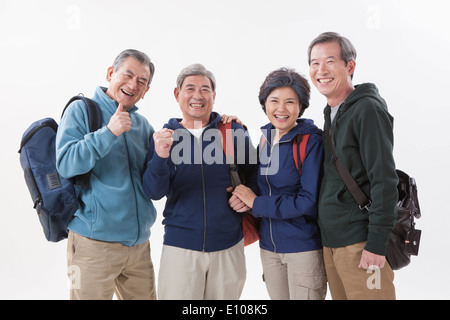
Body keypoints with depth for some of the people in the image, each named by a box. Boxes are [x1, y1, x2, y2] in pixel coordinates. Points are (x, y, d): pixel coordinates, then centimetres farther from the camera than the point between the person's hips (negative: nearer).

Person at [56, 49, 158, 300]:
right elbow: (66, 164, -15)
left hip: (139, 243, 5)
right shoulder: (82, 110, -2)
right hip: (94, 242, -5)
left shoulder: (143, 125, 11)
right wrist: (109, 133, -23)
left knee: (145, 296, 13)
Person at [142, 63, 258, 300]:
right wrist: (160, 157, -27)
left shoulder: (234, 132, 1)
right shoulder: (164, 137, 1)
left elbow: (255, 172, 13)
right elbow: (154, 192, -9)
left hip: (229, 246, 1)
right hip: (180, 247, -1)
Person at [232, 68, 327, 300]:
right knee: (277, 297, 17)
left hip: (304, 247, -6)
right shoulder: (266, 137, 6)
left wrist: (256, 203, -15)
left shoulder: (311, 141, -14)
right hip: (269, 246, 6)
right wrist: (243, 196, -3)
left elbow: (309, 201, -19)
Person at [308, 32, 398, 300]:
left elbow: (385, 180, -16)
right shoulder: (331, 112, 15)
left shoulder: (368, 109, -11)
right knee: (340, 295, 15)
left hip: (361, 242, -8)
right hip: (331, 238, 8)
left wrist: (377, 243, -19)